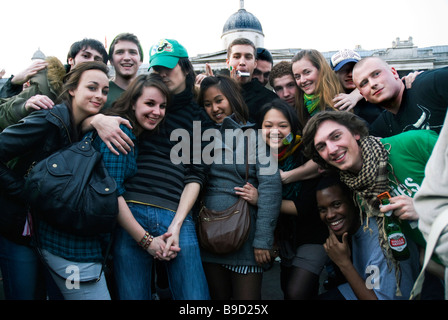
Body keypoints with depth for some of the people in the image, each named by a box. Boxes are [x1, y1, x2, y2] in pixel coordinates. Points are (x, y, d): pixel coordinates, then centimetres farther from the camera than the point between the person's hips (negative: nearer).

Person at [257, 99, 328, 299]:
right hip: (285, 236, 5)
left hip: (312, 235, -5)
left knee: (296, 293, -13)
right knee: (287, 289, 16)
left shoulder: (306, 155, -21)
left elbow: (305, 207, -24)